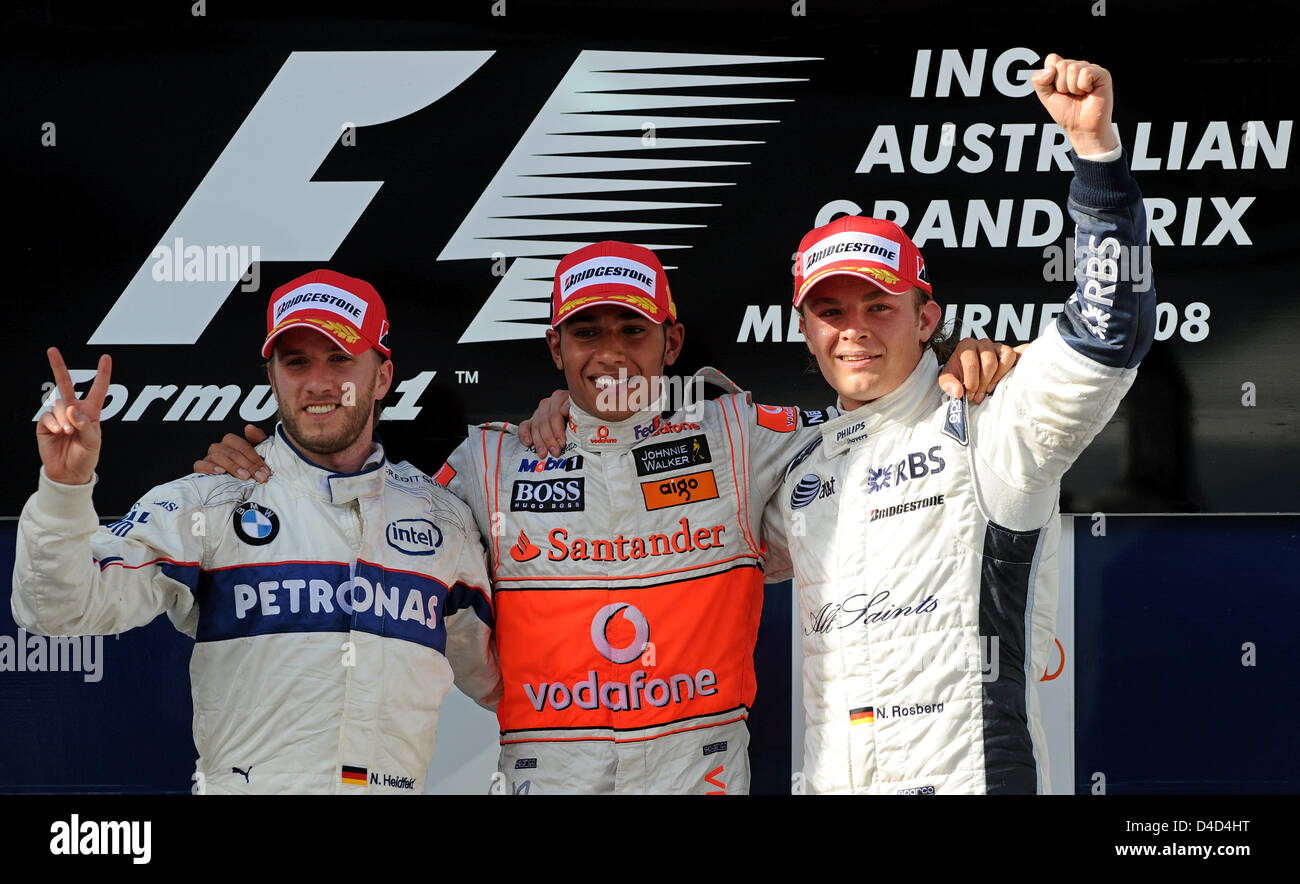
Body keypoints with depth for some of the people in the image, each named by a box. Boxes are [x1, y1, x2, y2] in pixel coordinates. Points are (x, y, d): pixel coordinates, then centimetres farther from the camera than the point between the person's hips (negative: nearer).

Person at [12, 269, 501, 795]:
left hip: (395, 786, 2)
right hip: (247, 782, -1)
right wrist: (64, 487, -19)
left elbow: (490, 678, 25)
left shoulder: (444, 516, 15)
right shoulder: (205, 503, 4)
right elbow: (64, 608, -6)